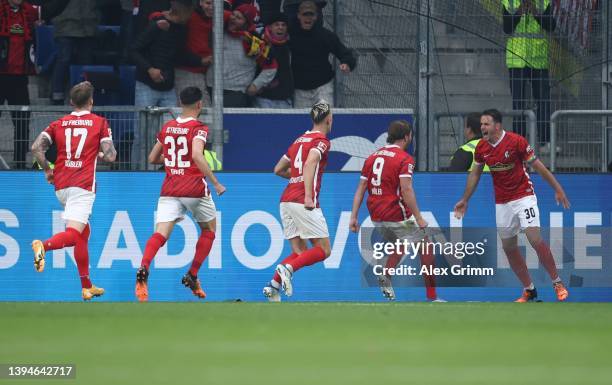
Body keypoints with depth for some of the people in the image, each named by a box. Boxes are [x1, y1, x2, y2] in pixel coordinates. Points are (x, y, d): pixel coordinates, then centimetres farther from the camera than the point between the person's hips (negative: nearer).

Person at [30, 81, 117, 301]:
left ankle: (87, 286, 22)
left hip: (61, 186, 5)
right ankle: (44, 246, -45)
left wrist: (47, 170, 12)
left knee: (84, 233, 20)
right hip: (83, 186, -5)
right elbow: (110, 156, -4)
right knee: (73, 235, -14)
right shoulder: (99, 123, 2)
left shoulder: (58, 124, 10)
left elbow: (36, 147, -2)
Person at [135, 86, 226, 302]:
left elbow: (153, 158, 19)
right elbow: (197, 155, -22)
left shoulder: (167, 128, 11)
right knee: (209, 230, 22)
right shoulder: (199, 128, -5)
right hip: (195, 189, -3)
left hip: (169, 191, 4)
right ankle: (192, 276, 18)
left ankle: (143, 270, -38)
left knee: (160, 234, -10)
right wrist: (215, 183, -18)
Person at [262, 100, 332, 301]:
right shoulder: (321, 141, -3)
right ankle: (288, 268, -22)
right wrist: (308, 196, -30)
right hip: (303, 203, -7)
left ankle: (274, 286, -7)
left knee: (300, 252, 10)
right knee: (323, 250, -1)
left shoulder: (300, 140, 19)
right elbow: (310, 163, -22)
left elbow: (278, 169, 26)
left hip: (286, 200, 7)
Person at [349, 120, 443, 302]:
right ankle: (432, 297, 1)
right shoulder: (405, 159, -10)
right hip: (397, 215, -7)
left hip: (376, 217, 7)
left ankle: (386, 277, 1)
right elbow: (406, 190, -20)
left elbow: (361, 188, 9)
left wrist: (354, 217, 10)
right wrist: (419, 218, -19)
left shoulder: (372, 157, 11)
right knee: (426, 249, 4)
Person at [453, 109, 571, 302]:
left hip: (523, 196, -5)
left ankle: (558, 283, -5)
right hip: (501, 203, 5)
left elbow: (538, 166, -9)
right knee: (509, 248, 4)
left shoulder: (516, 141, -15)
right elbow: (475, 173, 16)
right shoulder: (481, 148, 0)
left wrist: (558, 189, -8)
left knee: (535, 239, -18)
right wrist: (465, 200, 18)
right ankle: (529, 290, 16)